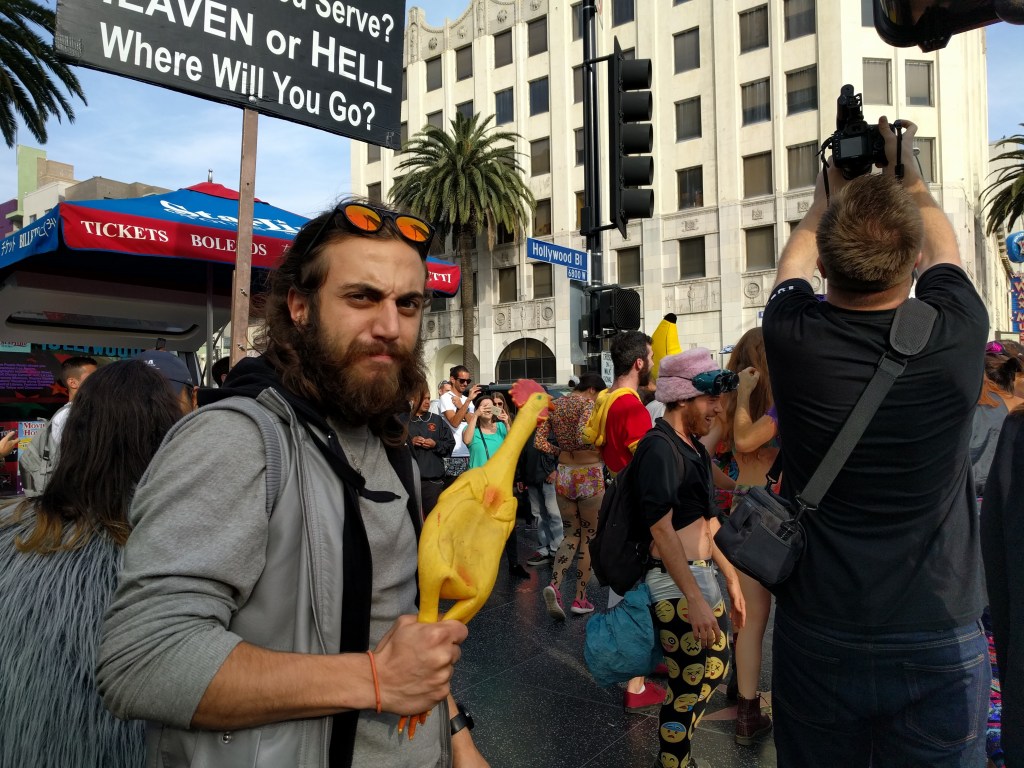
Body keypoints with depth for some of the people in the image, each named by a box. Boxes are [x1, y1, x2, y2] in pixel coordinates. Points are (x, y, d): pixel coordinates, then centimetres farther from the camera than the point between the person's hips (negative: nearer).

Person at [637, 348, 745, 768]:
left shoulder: (692, 446, 11)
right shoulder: (659, 448, -18)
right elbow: (662, 529, -23)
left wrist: (730, 577, 18)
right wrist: (694, 599, -25)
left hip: (702, 573, 10)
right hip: (676, 581, -10)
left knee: (715, 667, 20)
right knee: (689, 682, 2)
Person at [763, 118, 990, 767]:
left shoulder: (793, 337, -16)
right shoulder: (956, 334, -15)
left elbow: (798, 254, 9)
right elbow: (942, 245, 9)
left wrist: (832, 193, 27)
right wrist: (907, 175, 26)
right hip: (940, 645, 0)